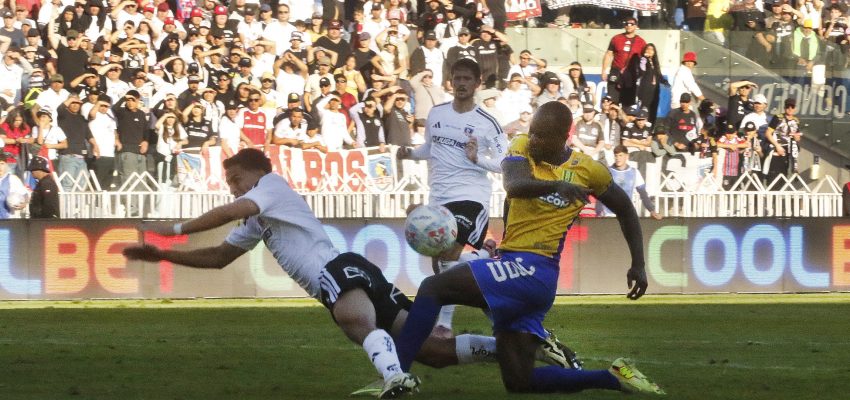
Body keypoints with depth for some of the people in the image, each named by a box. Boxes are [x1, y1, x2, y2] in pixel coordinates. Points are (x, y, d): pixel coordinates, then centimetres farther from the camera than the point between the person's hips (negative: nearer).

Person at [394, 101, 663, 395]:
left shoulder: (587, 170, -1)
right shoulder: (523, 148, 5)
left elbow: (625, 210, 16)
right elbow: (514, 186, -17)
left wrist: (638, 265, 13)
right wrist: (557, 185, -35)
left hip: (534, 270, -6)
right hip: (515, 266, 6)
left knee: (433, 288, -19)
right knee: (519, 382, 5)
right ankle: (612, 379, 15)